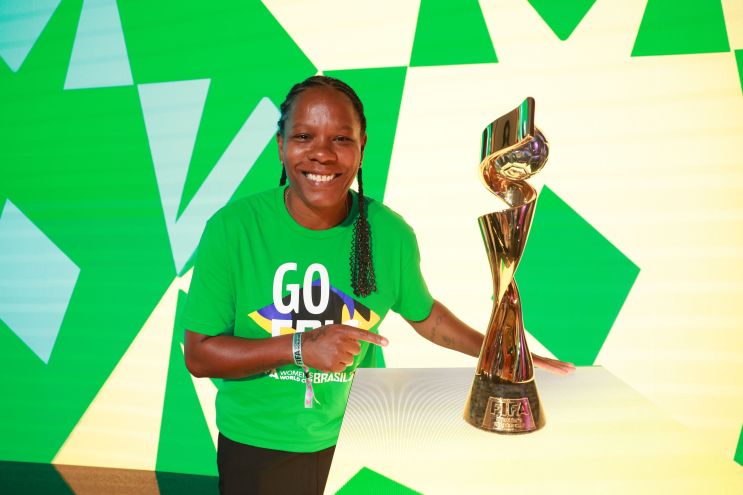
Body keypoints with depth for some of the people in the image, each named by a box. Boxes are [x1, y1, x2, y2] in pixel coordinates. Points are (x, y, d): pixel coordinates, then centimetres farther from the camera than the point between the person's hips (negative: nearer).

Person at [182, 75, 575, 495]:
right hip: (254, 444, -1)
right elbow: (199, 354, -15)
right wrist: (301, 347, -28)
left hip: (352, 439, 2)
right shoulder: (232, 229, -18)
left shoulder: (390, 234, -12)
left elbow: (424, 314, 6)